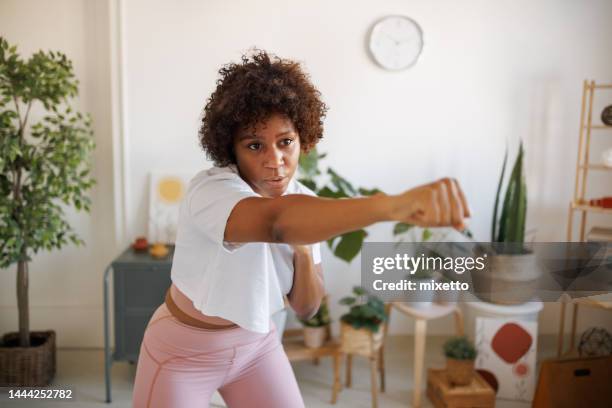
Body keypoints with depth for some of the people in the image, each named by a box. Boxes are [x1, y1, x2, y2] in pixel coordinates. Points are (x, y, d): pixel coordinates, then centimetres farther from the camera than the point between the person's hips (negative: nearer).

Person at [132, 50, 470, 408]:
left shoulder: (305, 203, -10)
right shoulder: (210, 190, -30)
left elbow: (306, 308, -6)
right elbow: (275, 222, -54)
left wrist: (303, 252, -25)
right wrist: (393, 204, -68)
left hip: (256, 344, 5)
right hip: (184, 351, -4)